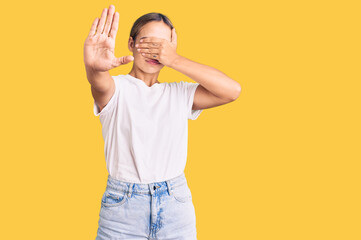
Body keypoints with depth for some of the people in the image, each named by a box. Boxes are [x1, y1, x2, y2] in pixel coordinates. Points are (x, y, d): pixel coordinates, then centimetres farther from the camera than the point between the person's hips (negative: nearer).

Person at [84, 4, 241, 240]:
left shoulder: (179, 93, 5)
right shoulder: (116, 88, -3)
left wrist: (175, 60, -17)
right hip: (123, 205, -2)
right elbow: (100, 84, -28)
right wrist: (96, 68, -53)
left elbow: (233, 90, -9)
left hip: (176, 205, 2)